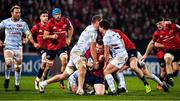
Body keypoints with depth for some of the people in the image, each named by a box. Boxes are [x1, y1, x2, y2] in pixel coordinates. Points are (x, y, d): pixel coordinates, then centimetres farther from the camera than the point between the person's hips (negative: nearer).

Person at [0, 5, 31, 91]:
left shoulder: (22, 23, 2)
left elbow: (28, 33, 2)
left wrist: (27, 38, -21)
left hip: (18, 47, 2)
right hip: (8, 46, -2)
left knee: (18, 67, 5)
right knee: (8, 62, -26)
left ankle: (17, 84, 24)